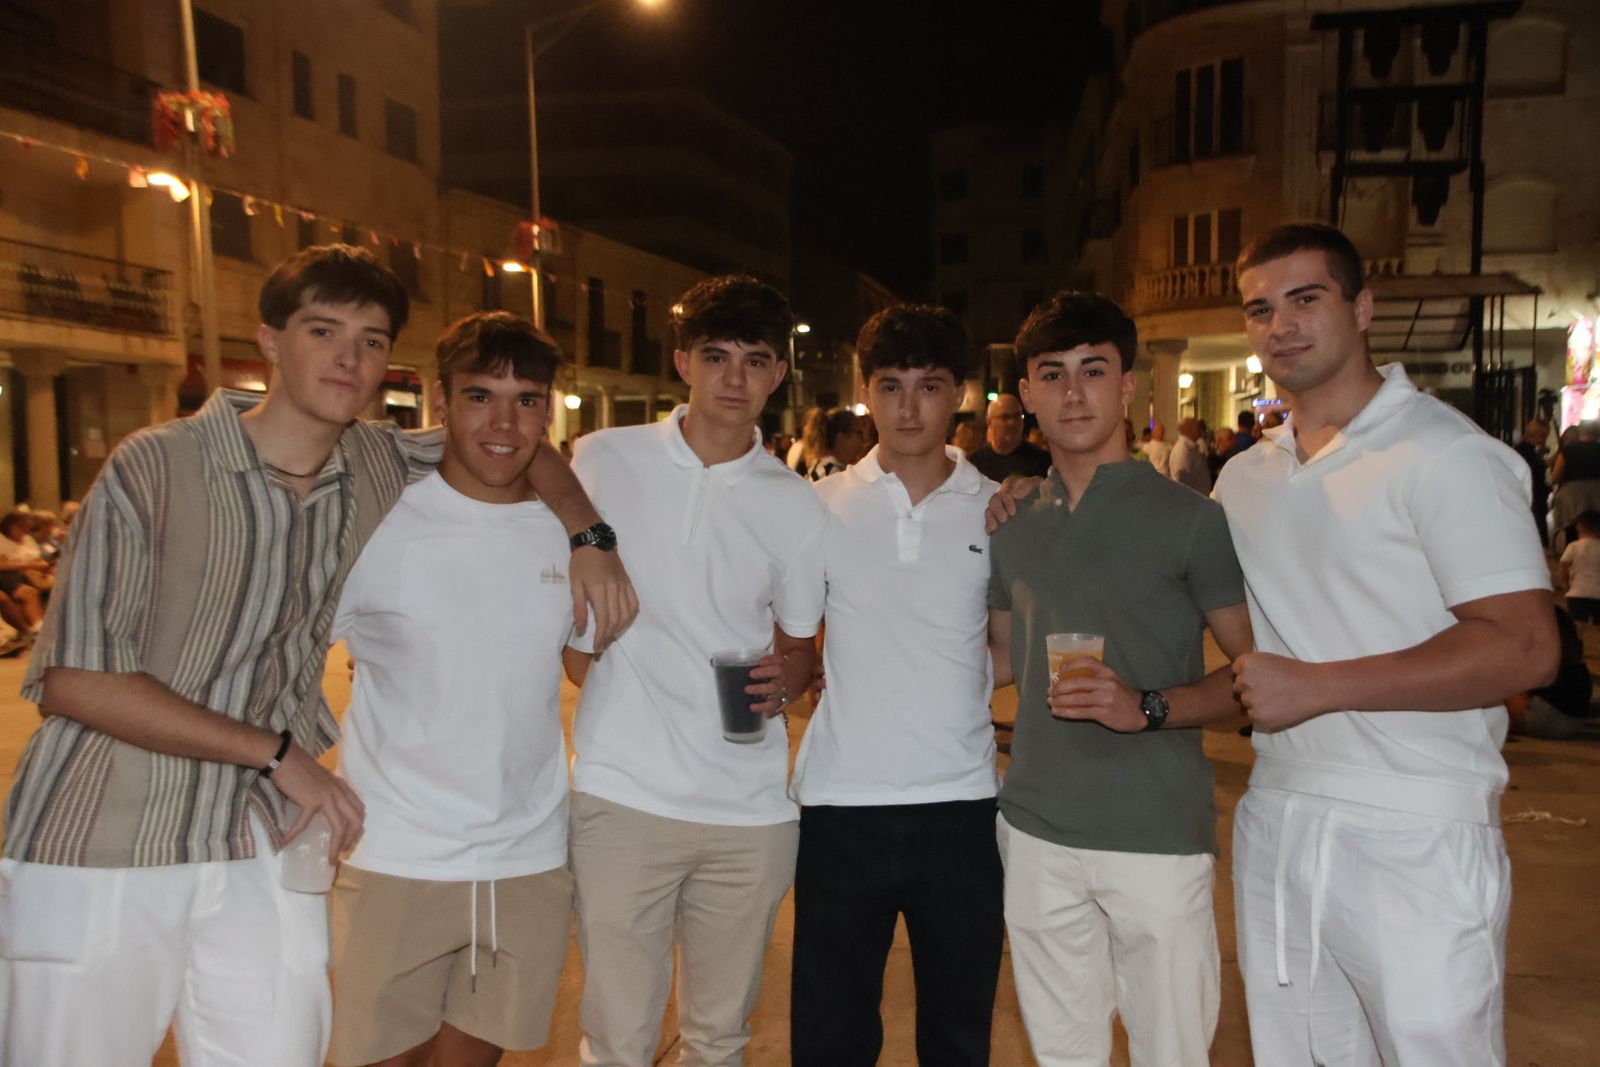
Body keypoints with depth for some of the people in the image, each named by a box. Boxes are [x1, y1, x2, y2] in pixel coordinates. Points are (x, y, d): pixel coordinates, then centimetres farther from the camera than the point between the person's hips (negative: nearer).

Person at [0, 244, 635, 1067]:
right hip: (102, 851, -3)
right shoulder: (154, 468, -13)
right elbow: (72, 681, -15)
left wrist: (591, 541, -3)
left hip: (266, 846, 4)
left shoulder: (381, 466, -1)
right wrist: (277, 751, -15)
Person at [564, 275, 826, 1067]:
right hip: (621, 794, -1)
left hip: (751, 809, 2)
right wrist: (591, 673, 0)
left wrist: (784, 679, -9)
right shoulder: (603, 461, 0)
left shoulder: (799, 509, 3)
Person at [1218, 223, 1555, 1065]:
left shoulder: (1445, 453, -11)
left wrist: (1318, 687, -20)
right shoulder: (1244, 478, 10)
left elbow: (1525, 648, -18)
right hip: (1274, 827, 7)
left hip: (1414, 842, -6)